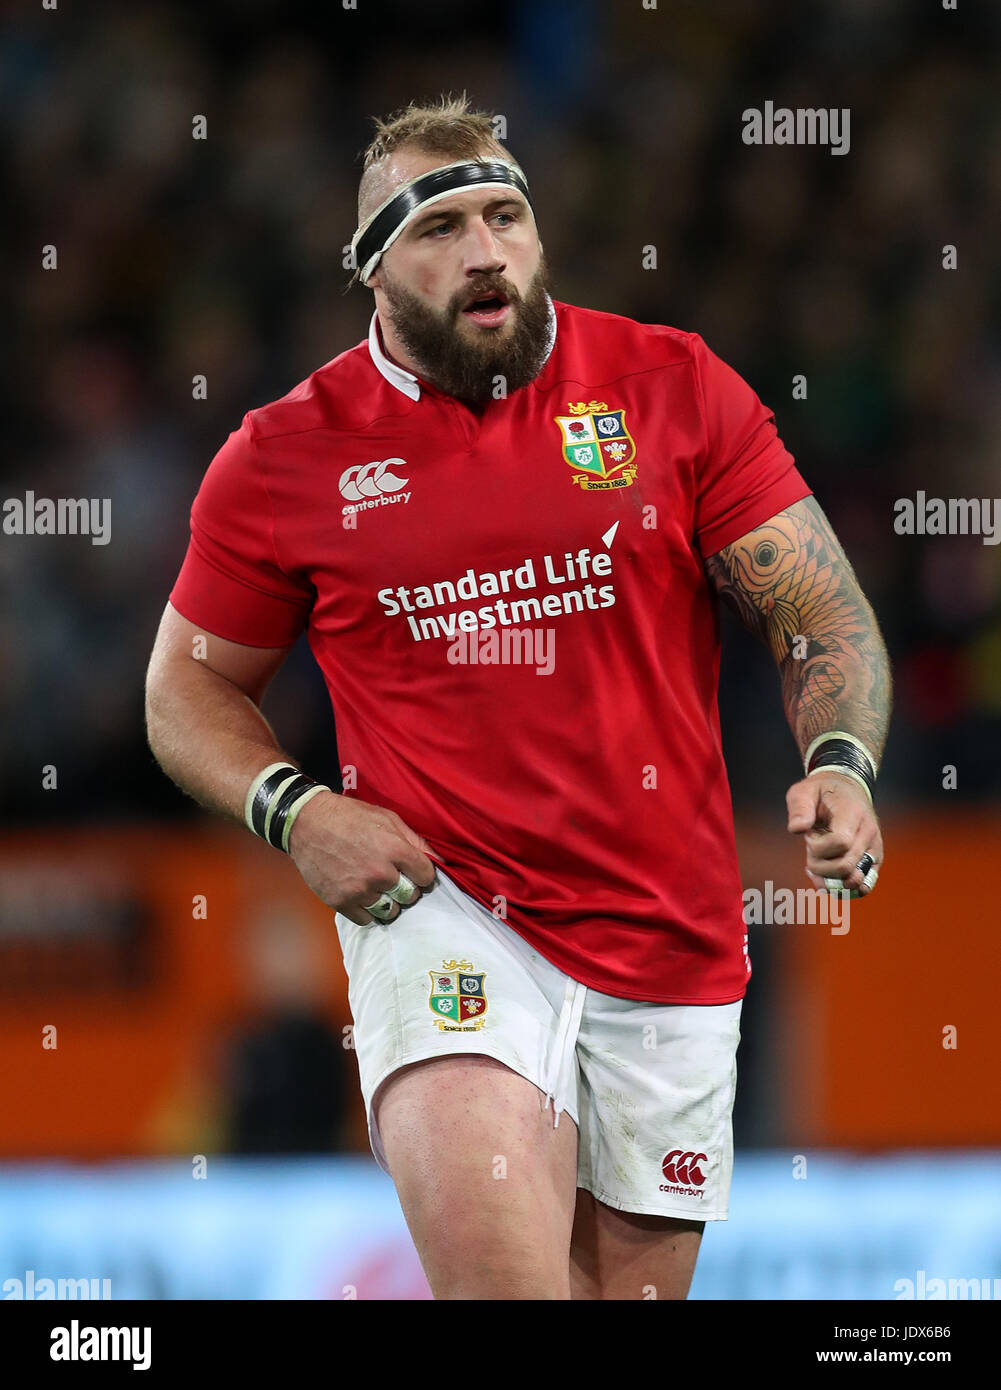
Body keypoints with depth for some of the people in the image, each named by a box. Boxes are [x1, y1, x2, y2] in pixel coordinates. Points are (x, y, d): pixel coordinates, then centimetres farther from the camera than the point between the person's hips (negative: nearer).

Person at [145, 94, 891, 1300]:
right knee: (502, 1270, -27)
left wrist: (839, 764, -15)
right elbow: (191, 682, 13)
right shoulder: (286, 455, 1)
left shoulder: (675, 387, 2)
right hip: (443, 909, -2)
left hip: (671, 934, 3)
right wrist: (293, 812, -6)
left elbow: (820, 611, 5)